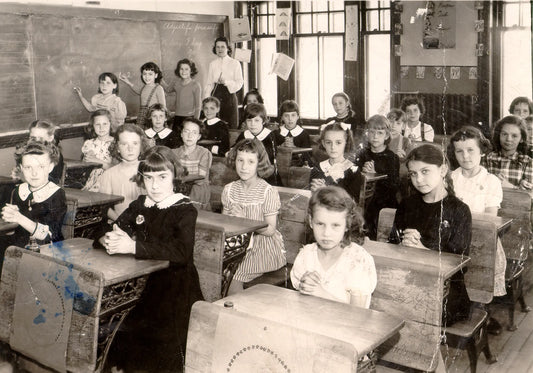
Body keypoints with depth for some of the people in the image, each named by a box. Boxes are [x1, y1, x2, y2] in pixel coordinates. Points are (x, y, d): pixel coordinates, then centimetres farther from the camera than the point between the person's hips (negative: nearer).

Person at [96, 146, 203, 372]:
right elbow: (106, 233, 11)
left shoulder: (184, 210, -6)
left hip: (174, 285, -5)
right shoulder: (139, 206, 13)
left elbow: (181, 251, -22)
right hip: (141, 282, 5)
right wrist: (108, 239, -13)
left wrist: (134, 247, -26)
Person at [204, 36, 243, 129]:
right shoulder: (212, 64, 12)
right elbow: (208, 84, 11)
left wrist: (227, 82, -19)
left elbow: (240, 82, -2)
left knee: (231, 124, -4)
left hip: (229, 95, -2)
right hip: (215, 95, 2)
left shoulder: (235, 63, 4)